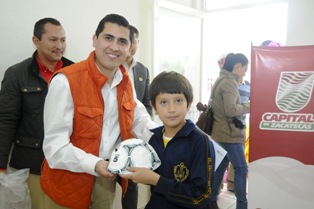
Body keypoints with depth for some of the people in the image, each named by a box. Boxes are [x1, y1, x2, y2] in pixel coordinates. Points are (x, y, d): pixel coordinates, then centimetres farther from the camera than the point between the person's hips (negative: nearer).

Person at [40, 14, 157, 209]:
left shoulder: (125, 80, 0)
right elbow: (55, 146, -21)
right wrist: (94, 164, -34)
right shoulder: (65, 81, -21)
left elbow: (138, 117, 9)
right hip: (69, 181, -5)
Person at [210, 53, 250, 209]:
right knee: (241, 169, -3)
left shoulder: (222, 79, 15)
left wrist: (244, 106, 9)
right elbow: (231, 110, -22)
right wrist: (249, 107, -9)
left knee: (221, 166, 16)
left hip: (222, 132, 10)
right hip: (229, 133, -10)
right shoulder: (229, 82, -16)